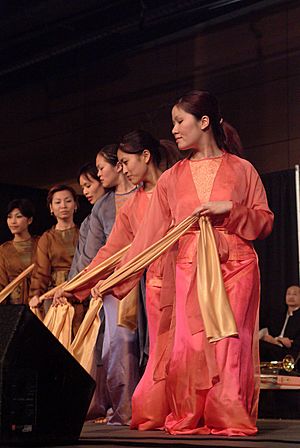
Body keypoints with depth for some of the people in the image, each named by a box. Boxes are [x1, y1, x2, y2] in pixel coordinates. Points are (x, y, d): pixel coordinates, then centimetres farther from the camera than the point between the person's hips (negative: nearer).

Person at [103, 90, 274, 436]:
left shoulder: (241, 170, 6)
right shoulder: (172, 178, 11)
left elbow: (265, 222, 5)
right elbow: (149, 234, 7)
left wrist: (230, 209, -12)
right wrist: (117, 280, 1)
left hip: (236, 265, -2)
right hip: (190, 267, 2)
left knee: (229, 342, -6)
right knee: (191, 342, -5)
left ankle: (231, 419, 3)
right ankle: (190, 419, 4)